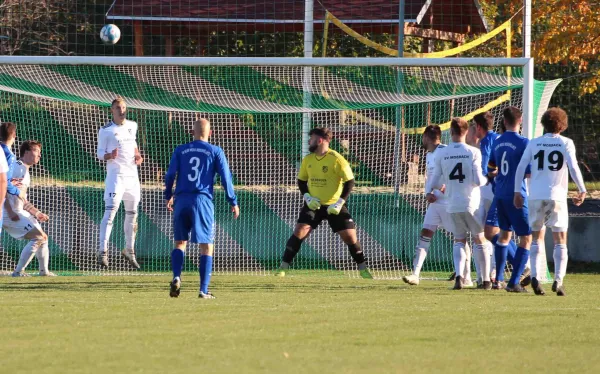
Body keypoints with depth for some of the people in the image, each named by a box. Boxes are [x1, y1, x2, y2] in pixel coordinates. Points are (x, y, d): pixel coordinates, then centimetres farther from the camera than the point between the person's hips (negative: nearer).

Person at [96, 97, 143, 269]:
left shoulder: (132, 126, 10)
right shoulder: (106, 130, -6)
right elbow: (100, 154, -5)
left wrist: (138, 155, 8)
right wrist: (110, 155, -26)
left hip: (132, 176, 6)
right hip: (115, 176, -6)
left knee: (132, 214, 14)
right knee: (110, 212, -17)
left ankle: (129, 250, 29)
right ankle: (103, 251, -23)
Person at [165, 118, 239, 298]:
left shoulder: (180, 151, 9)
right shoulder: (215, 152, 4)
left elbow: (170, 175, 5)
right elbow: (226, 177, 0)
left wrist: (168, 196, 20)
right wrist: (233, 202, 7)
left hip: (182, 201, 2)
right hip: (203, 201, -2)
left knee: (180, 242, 13)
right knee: (206, 246, 3)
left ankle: (176, 277, -11)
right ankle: (204, 290, -3)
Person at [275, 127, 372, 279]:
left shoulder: (337, 160, -13)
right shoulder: (307, 160, 2)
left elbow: (349, 181, -12)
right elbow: (301, 181, 12)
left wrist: (340, 202, -19)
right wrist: (307, 197, -6)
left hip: (334, 206, -3)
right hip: (313, 204, 3)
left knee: (350, 236, -6)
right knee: (299, 232, -12)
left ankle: (363, 269, 12)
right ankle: (283, 267, -8)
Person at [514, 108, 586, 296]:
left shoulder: (534, 144, 7)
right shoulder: (566, 143, 1)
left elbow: (521, 167, 1)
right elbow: (573, 167, -8)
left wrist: (517, 192, 6)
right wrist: (582, 191, -1)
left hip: (536, 196, 2)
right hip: (557, 196, -2)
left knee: (536, 238, 12)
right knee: (560, 241, 2)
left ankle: (534, 276, -4)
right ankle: (558, 280, -12)